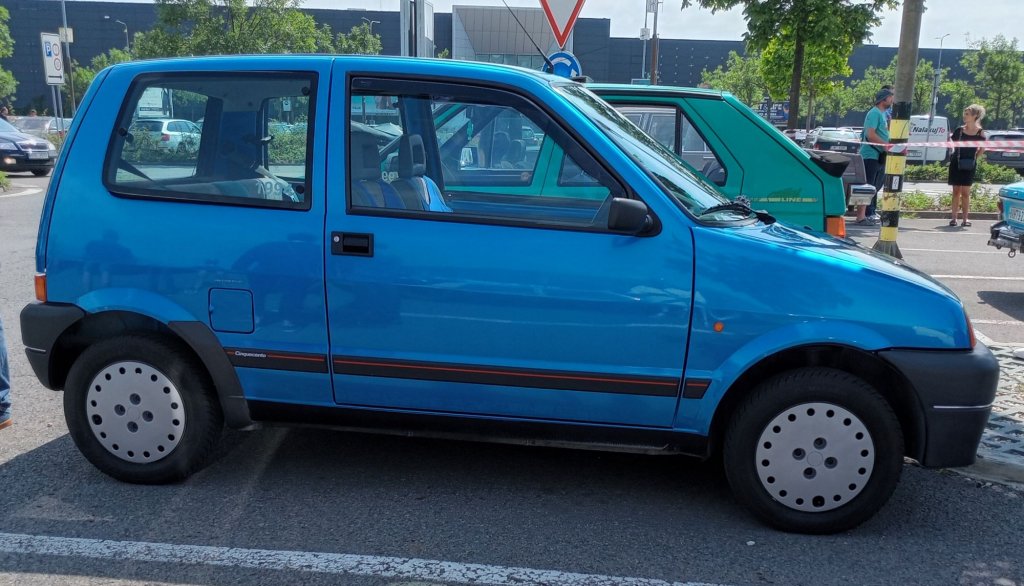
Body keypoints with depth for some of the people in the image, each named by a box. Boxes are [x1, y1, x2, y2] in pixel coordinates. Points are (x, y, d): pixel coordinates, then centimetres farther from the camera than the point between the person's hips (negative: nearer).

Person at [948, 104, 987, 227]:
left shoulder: (980, 132, -2)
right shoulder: (959, 130, 1)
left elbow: (982, 148, 9)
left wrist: (974, 157, 4)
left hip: (969, 166, -2)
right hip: (956, 164, 2)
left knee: (965, 192, 0)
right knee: (956, 191, 4)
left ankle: (965, 218, 7)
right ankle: (953, 217, 7)